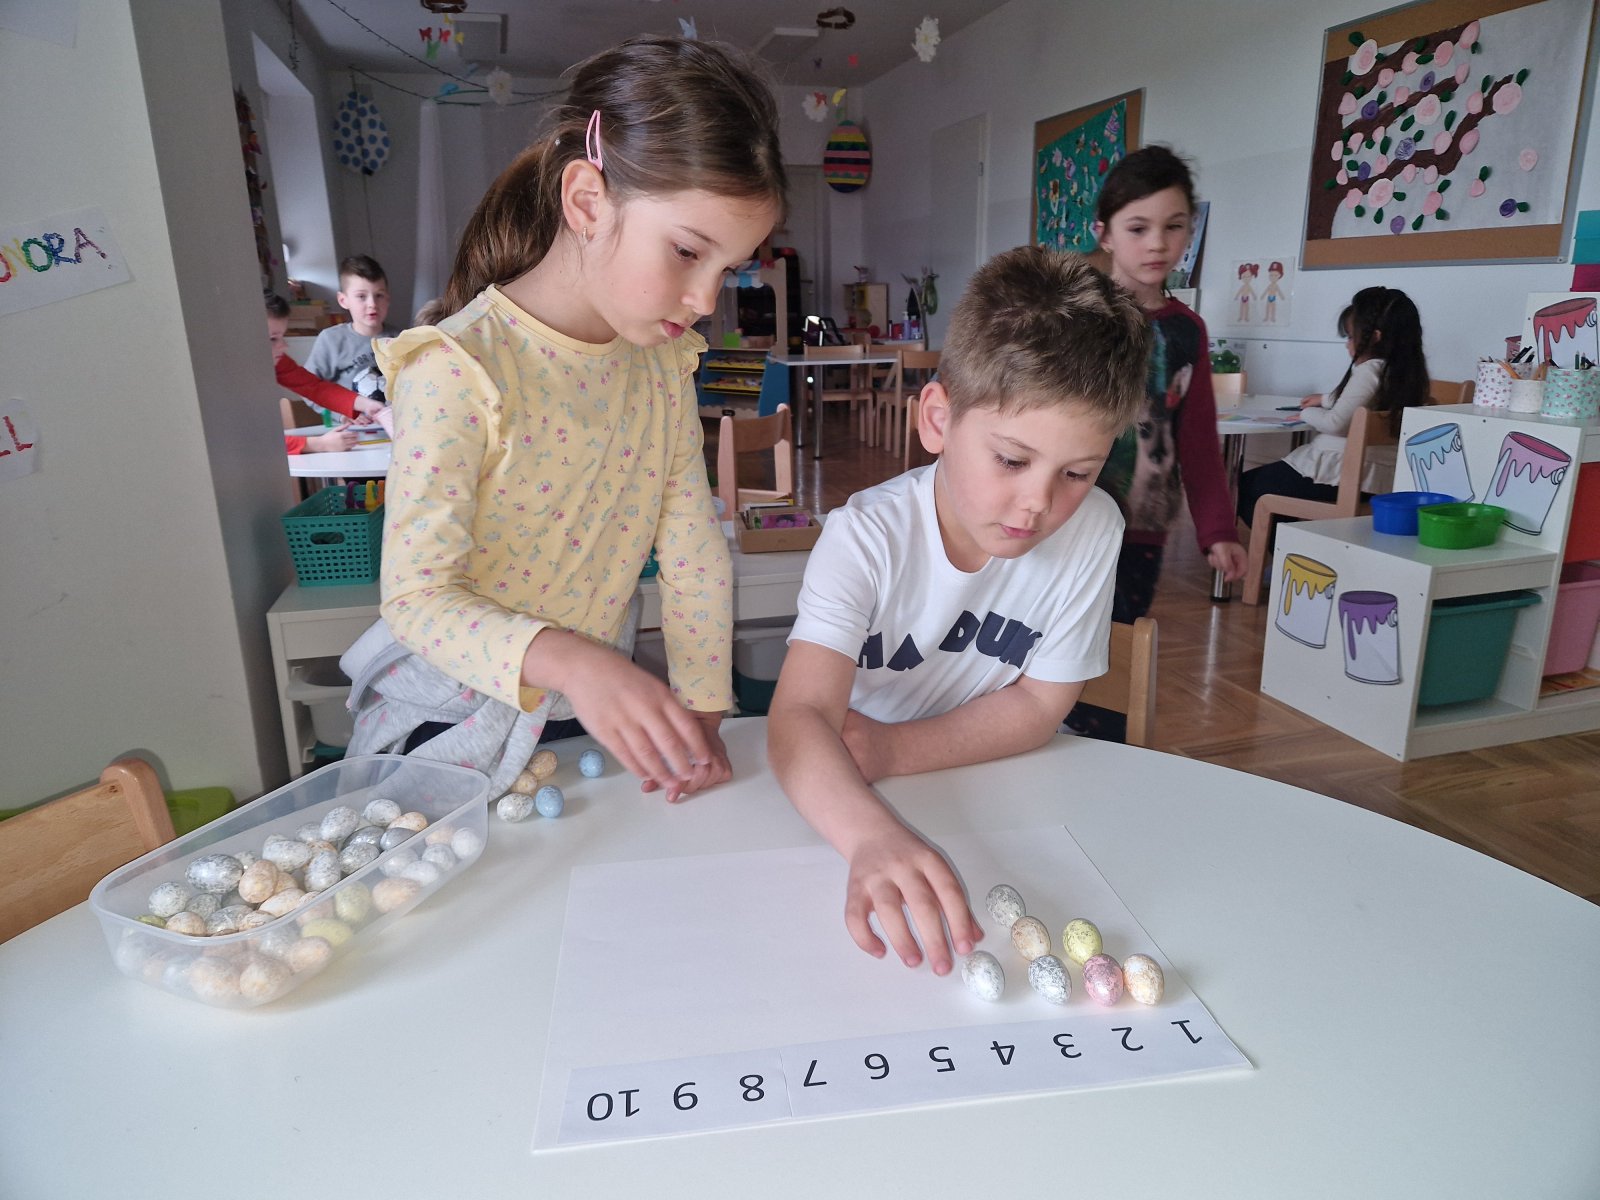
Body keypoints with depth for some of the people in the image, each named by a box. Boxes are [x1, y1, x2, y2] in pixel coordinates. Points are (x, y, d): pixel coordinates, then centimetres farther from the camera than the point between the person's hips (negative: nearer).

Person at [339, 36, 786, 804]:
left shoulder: (663, 360, -3)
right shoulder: (457, 370, -23)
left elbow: (694, 549, -4)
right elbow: (417, 595, -25)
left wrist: (701, 711, -10)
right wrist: (566, 661, -41)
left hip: (599, 719, 5)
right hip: (453, 733, -5)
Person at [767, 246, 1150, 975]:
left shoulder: (1093, 530, -15)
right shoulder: (865, 539, -24)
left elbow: (1039, 703, -8)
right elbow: (800, 716, -36)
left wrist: (894, 749, -22)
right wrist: (874, 837, -57)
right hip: (848, 797, -1)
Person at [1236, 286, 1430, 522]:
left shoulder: (1370, 369, -16)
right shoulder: (1402, 370, 11)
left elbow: (1336, 423, -19)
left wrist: (1307, 414, 0)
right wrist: (1325, 400, 33)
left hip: (1342, 473, -10)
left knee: (1246, 485, -1)